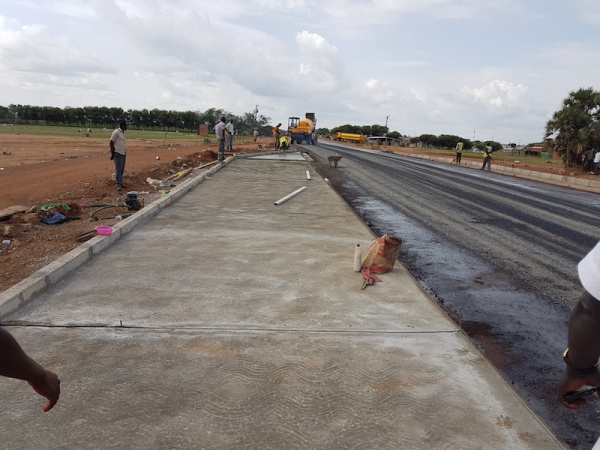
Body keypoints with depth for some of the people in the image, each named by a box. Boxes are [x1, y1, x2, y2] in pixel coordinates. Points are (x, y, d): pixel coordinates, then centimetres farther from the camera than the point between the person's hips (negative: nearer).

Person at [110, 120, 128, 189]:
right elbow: (111, 143, -8)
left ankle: (120, 183, 15)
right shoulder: (116, 132, -8)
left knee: (122, 170, 9)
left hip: (123, 153, 8)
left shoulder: (123, 133, 17)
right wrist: (112, 153, -11)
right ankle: (119, 185, -6)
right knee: (118, 169, -7)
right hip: (118, 153, -8)